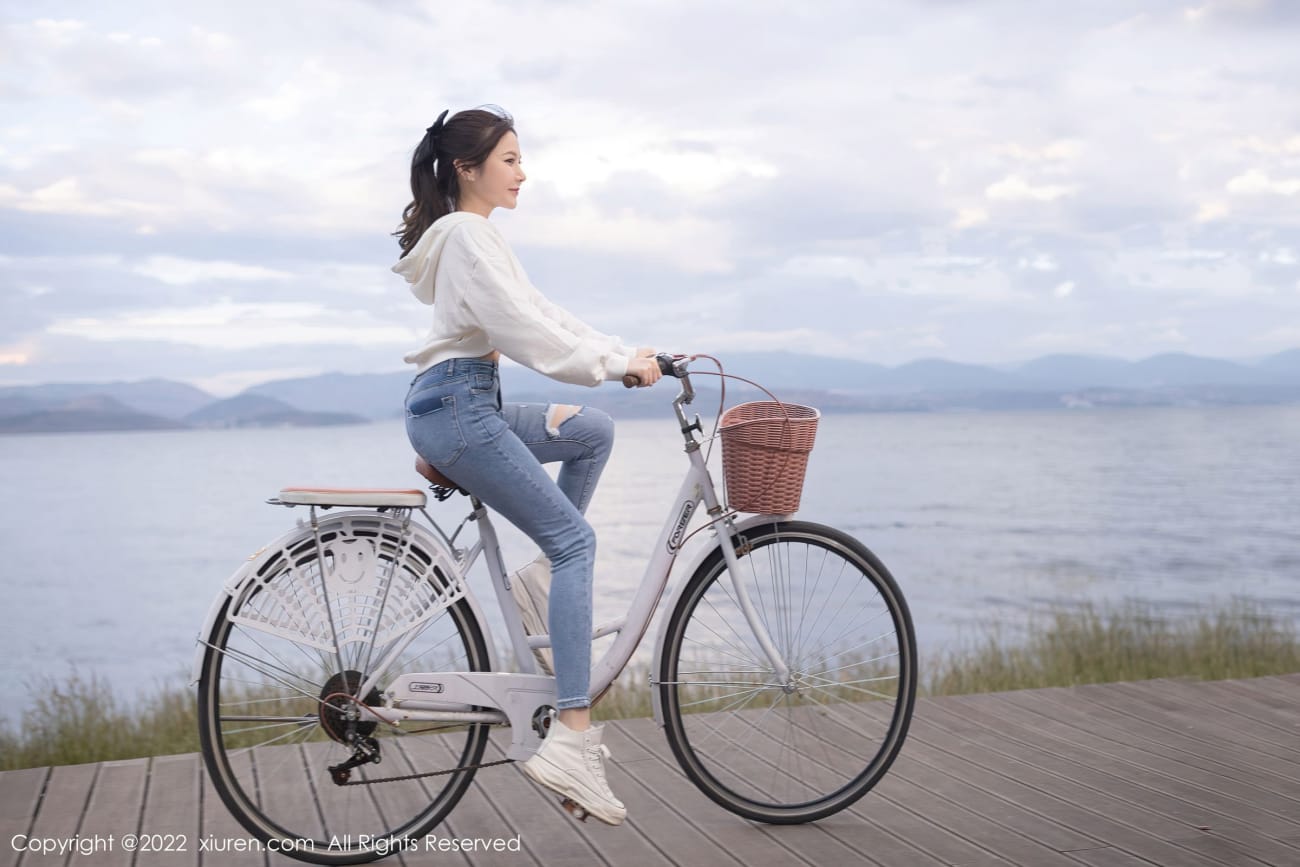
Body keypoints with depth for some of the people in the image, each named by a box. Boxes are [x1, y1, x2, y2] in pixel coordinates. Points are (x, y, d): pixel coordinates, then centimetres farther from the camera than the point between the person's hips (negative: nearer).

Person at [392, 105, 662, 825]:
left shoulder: (477, 236, 21)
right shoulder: (466, 235, -11)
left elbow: (541, 314, 20)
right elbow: (528, 333, -19)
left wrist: (629, 355, 11)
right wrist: (619, 364, -11)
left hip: (469, 405, 10)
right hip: (454, 408, -10)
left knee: (593, 431, 15)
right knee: (576, 541, -12)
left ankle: (550, 573, 13)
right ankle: (570, 736, -17)